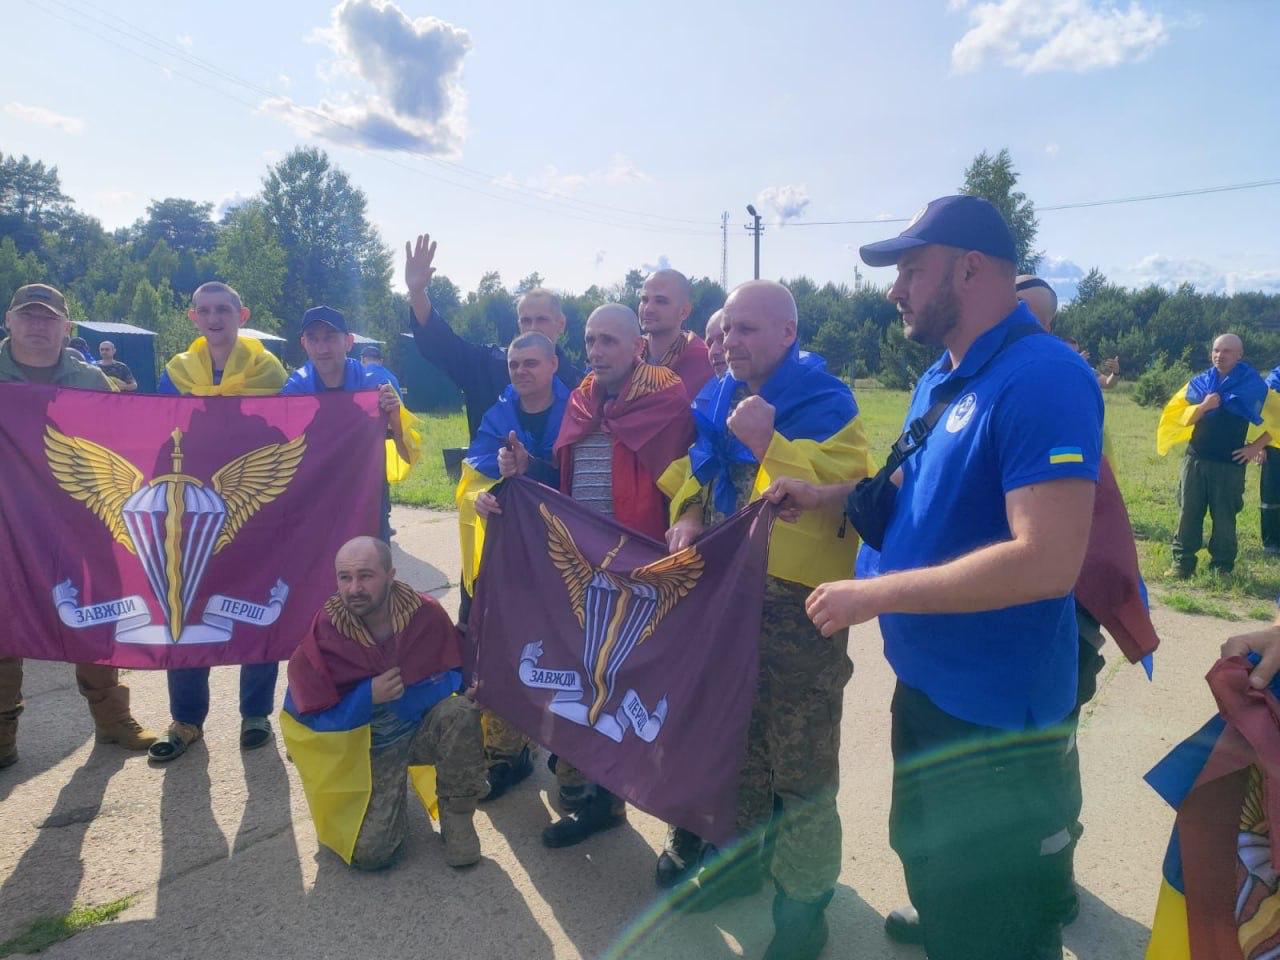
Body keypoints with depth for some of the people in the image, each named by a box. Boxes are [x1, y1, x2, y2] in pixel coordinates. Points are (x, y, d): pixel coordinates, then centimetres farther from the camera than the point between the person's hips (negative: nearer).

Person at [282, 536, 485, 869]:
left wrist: (400, 693, -22)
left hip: (424, 729, 1)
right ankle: (392, 795, 17)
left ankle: (457, 816, -9)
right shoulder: (323, 635, -18)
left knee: (461, 712, -32)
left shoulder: (426, 613, -17)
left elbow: (457, 677, -5)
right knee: (370, 852, -18)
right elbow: (310, 718, -11)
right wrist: (369, 697, -26)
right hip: (365, 748, -1)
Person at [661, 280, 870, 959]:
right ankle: (742, 852, 43)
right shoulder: (720, 399, 8)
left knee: (800, 758, 3)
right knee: (736, 734, 21)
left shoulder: (825, 404, -12)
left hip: (798, 604, -6)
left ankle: (804, 897, 23)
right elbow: (698, 473, 21)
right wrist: (690, 511, 0)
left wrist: (768, 445, -30)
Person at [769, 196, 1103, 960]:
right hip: (927, 688, 9)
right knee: (930, 876, 30)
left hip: (996, 715, -9)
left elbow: (1048, 561, -32)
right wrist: (826, 495, 6)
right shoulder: (939, 380, 6)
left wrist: (876, 594, -26)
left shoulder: (1043, 379, -24)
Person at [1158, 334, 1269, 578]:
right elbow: (1185, 419, 4)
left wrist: (1256, 447, -6)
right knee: (1188, 512, 4)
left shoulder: (1252, 383, -2)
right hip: (1195, 458, 3)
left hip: (1230, 463, -3)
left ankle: (1222, 567, 14)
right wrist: (1204, 406, -14)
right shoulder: (1201, 382, 8)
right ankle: (1182, 563, 10)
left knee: (1224, 517, 2)